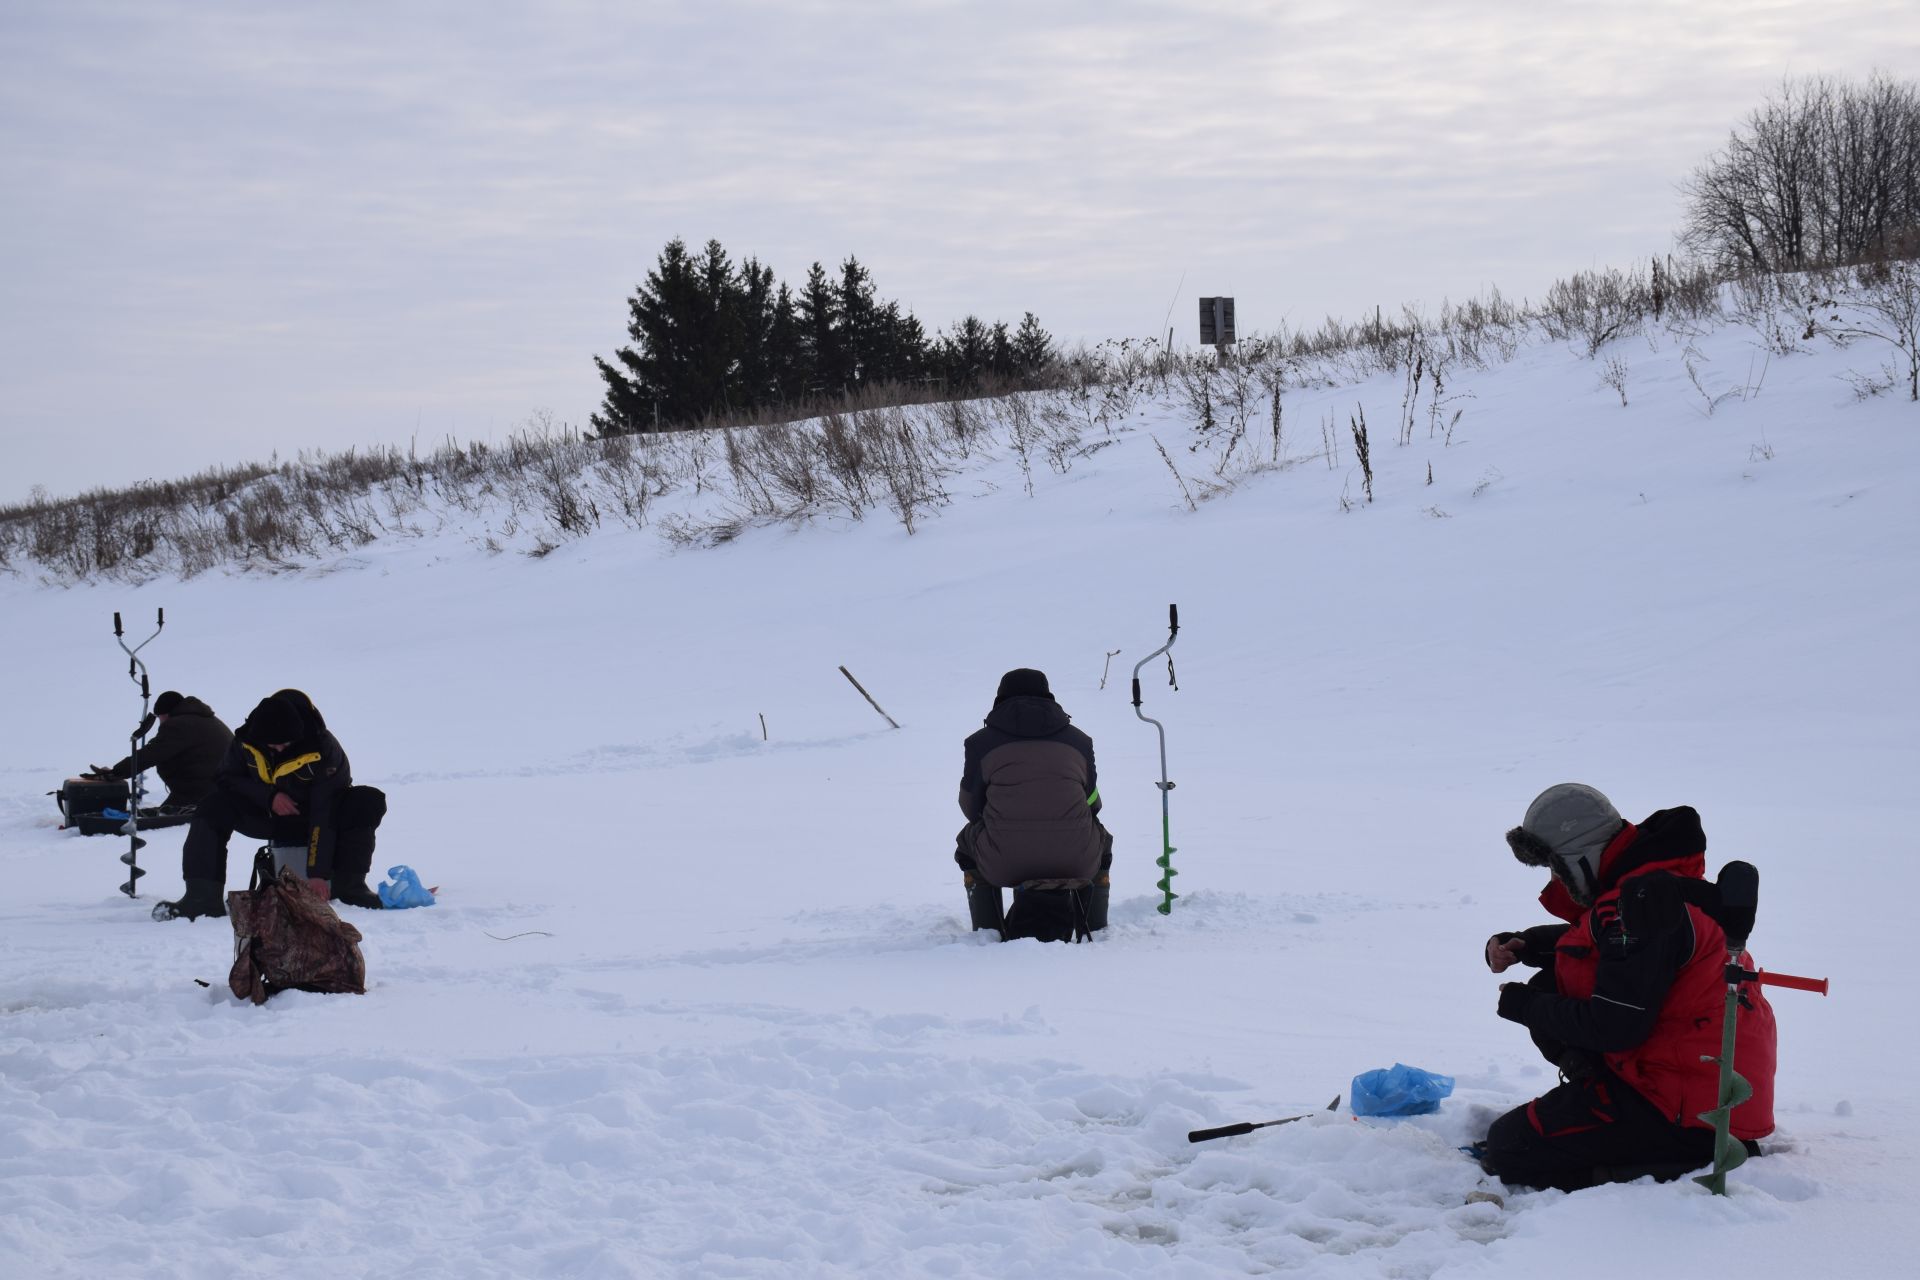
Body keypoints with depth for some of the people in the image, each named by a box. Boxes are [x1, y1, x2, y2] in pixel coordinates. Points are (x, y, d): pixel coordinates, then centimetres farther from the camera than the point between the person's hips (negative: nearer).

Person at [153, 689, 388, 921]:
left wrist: (318, 874, -34)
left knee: (369, 802, -31)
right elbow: (228, 779, -4)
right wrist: (269, 796, -23)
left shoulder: (324, 750, -28)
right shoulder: (246, 741, -17)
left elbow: (324, 815, -30)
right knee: (215, 807, -23)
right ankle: (203, 896, -29)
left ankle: (349, 886, -21)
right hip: (268, 816, 3)